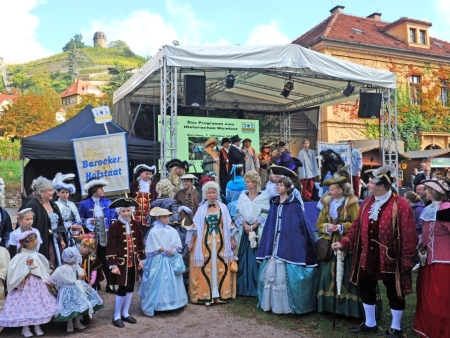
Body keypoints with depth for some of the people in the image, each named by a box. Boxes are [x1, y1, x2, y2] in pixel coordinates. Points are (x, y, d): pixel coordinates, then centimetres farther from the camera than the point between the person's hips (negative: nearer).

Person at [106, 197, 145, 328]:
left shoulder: (135, 225, 4)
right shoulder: (114, 226, -12)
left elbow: (140, 242, 11)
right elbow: (110, 246, -14)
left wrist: (141, 259, 10)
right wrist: (113, 265, -16)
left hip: (133, 262, 5)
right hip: (121, 262, -5)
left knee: (130, 288, 13)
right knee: (122, 288, -1)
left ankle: (125, 313, 28)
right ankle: (116, 316, 15)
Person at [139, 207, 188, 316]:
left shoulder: (172, 230, 6)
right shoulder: (154, 231, -9)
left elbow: (177, 244, 6)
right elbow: (155, 247, -11)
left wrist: (174, 250, -12)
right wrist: (165, 251, -15)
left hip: (171, 259, 5)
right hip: (159, 260, -5)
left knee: (172, 281, 11)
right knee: (158, 282, -3)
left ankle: (171, 302, 25)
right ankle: (151, 306, 7)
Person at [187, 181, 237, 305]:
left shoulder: (223, 207, 4)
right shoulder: (201, 208, 3)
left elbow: (228, 225, 6)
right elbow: (196, 226, 4)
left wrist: (232, 239, 3)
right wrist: (191, 242, 2)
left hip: (220, 242, 1)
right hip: (205, 242, 0)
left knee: (221, 267, 2)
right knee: (205, 268, 0)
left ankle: (221, 293, 13)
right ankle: (206, 294, 9)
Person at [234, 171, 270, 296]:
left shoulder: (263, 196, -1)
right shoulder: (243, 195, 9)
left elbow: (264, 214, -6)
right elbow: (239, 213, 7)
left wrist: (253, 227, -12)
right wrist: (246, 226, -9)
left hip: (258, 231, -3)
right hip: (245, 231, 3)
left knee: (257, 257, -5)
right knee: (244, 257, 4)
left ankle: (257, 286, 4)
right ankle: (244, 286, 13)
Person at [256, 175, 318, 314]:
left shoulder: (294, 205, -6)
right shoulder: (274, 203, 12)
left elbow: (301, 226, -7)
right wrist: (267, 245, 13)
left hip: (288, 245, -6)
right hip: (274, 245, 6)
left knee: (285, 275, -5)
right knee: (271, 273, 5)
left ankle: (286, 305, 7)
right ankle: (272, 303, 16)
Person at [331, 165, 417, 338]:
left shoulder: (400, 205, -16)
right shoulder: (367, 203, 4)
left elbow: (408, 235, -15)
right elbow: (357, 226, 9)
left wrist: (406, 260, -15)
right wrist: (344, 243, -1)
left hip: (390, 259, -6)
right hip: (367, 257, 6)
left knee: (394, 293, 11)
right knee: (365, 289, 17)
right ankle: (370, 324, 36)